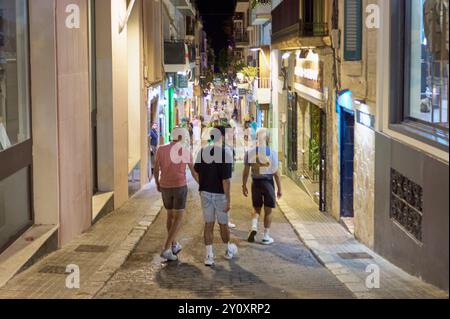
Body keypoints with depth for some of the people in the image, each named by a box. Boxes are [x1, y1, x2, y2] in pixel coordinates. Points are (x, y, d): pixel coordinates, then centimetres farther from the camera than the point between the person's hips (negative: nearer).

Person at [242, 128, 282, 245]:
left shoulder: (250, 152, -4)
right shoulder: (272, 153, -9)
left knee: (256, 208, 18)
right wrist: (279, 189, -1)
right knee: (268, 210, 9)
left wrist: (244, 186, 10)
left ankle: (254, 227, -5)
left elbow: (246, 171, 0)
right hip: (268, 182, -2)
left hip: (256, 182, 2)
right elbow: (276, 173, -7)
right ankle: (266, 236, 13)